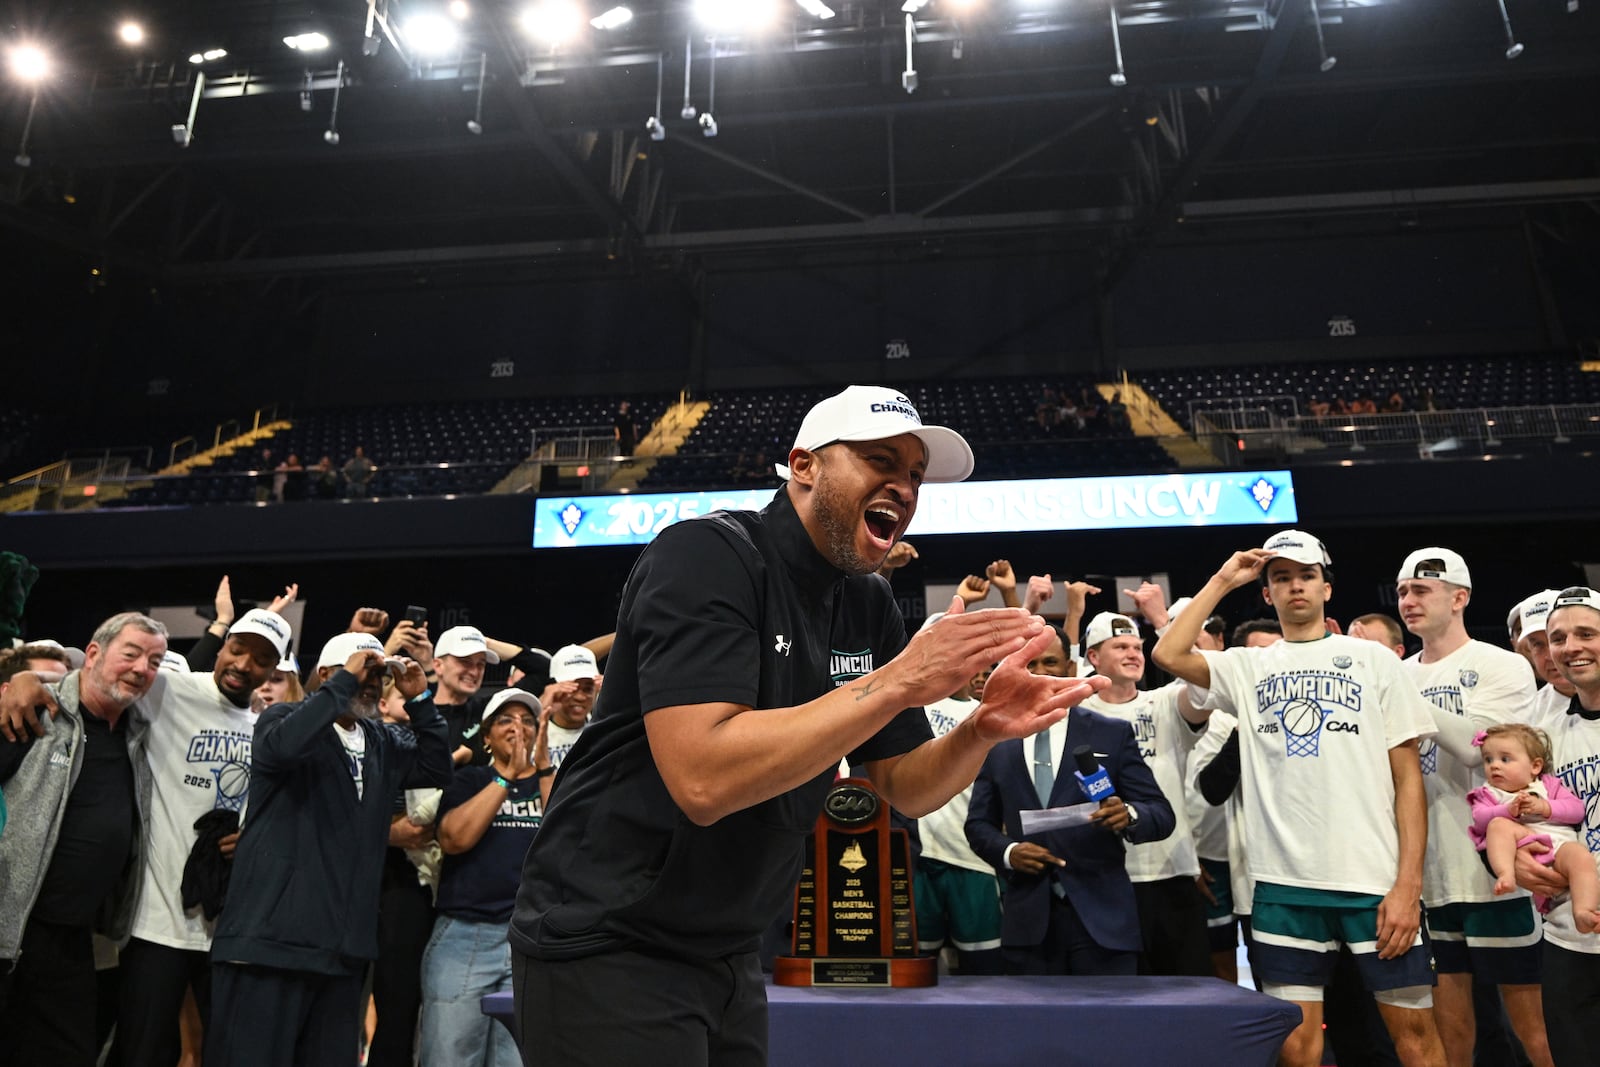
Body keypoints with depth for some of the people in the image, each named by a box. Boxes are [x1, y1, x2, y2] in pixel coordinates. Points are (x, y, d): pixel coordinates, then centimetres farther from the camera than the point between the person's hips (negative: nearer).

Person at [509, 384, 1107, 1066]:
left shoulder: (870, 605, 2)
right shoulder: (707, 555, -21)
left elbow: (905, 789, 5)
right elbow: (703, 780, -32)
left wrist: (982, 730, -15)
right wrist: (900, 682, -30)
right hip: (607, 950, -7)